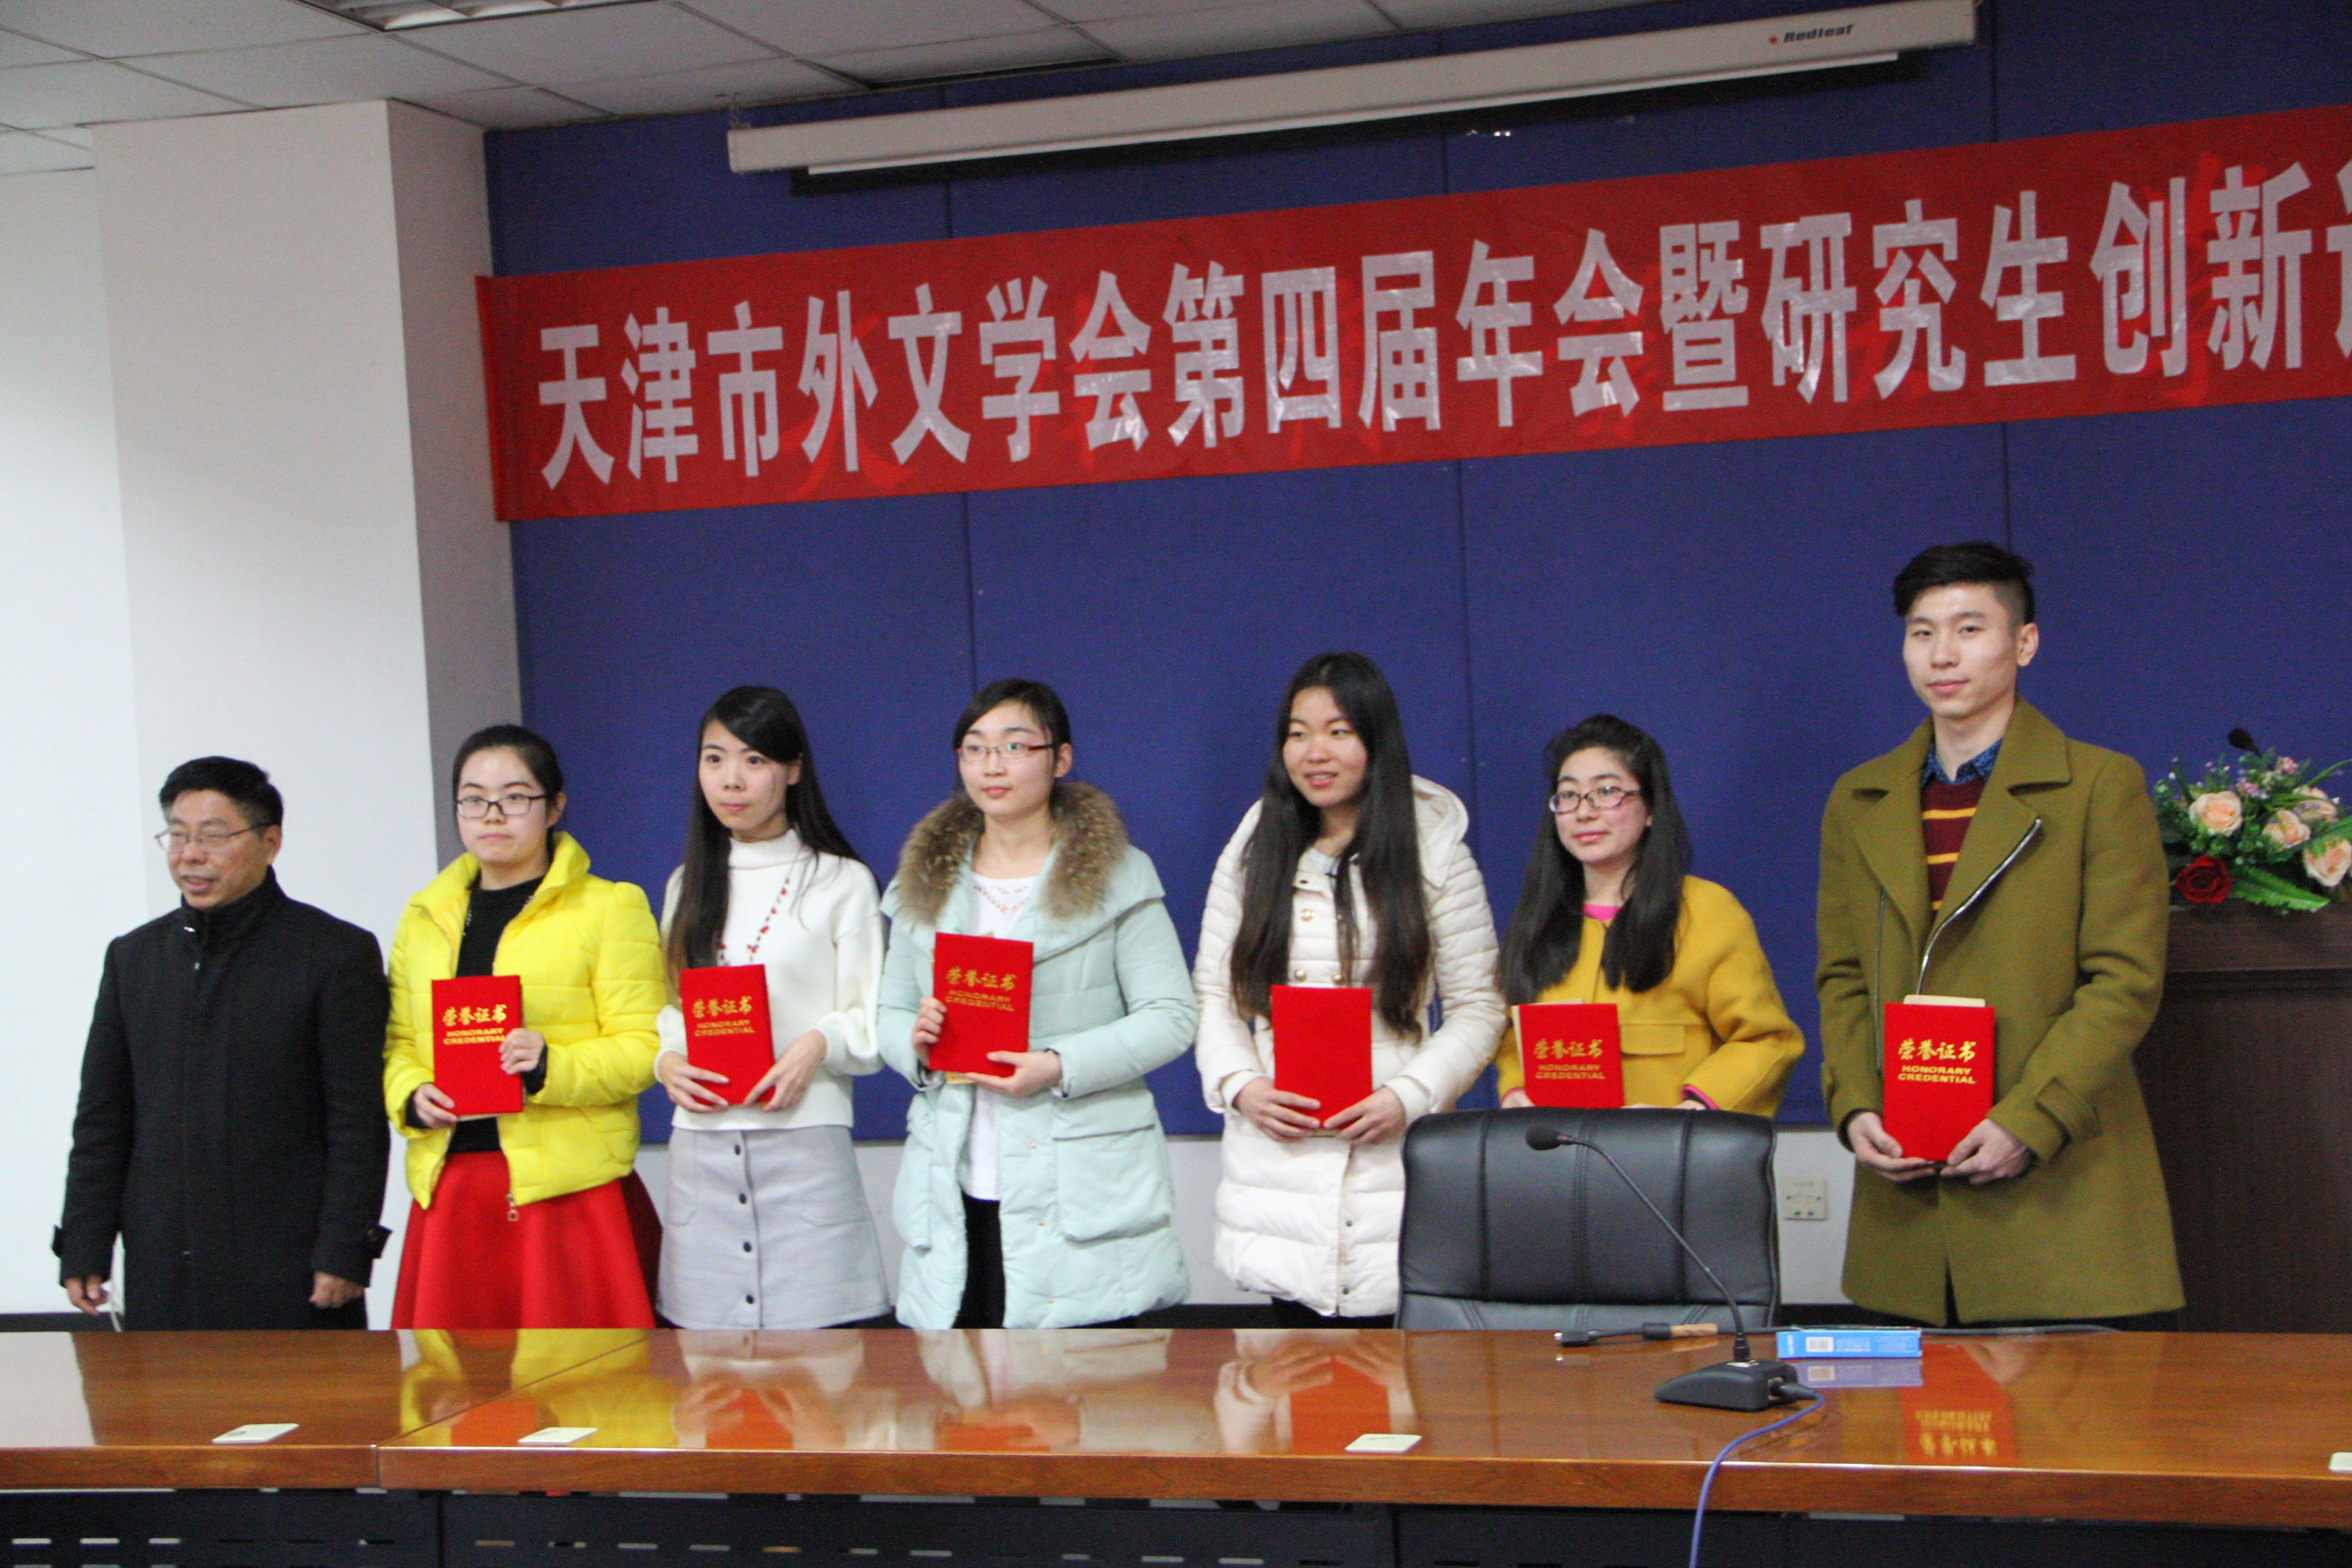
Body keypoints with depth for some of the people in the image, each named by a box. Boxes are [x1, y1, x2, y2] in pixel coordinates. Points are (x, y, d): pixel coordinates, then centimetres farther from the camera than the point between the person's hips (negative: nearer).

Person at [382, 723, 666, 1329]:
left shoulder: (610, 908, 4)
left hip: (570, 1193, -4)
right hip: (449, 1193, 4)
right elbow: (397, 1043, 19)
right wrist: (411, 1096, -3)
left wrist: (552, 1068, -19)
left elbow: (643, 1047, -3)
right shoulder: (425, 916, 19)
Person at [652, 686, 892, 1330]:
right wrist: (666, 1061, -3)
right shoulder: (689, 886, 18)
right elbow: (666, 1006, 18)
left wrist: (819, 1045, -18)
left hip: (805, 1138, -4)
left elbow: (872, 1025, 1)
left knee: (819, 1342, -9)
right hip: (701, 1148, 4)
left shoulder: (842, 883, 4)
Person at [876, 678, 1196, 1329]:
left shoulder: (1116, 875, 3)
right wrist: (915, 1038, -5)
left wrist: (1061, 1066, -16)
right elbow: (887, 1013, 19)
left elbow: (1171, 1017, -3)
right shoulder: (924, 883, 16)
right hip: (957, 1192, 3)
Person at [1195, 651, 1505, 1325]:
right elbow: (1213, 995, 13)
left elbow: (1479, 1007, 3)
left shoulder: (1434, 853, 4)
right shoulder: (1253, 854, 13)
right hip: (1277, 1156, 2)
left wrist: (1409, 1096, -11)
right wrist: (1240, 1085, -5)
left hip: (1395, 1158, -2)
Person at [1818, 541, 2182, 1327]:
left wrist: (2027, 1122, -15)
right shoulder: (1858, 802, 15)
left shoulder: (2102, 786, 0)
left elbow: (2125, 981, -5)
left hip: (2060, 1192, -3)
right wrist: (1855, 1108, -2)